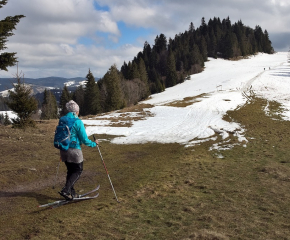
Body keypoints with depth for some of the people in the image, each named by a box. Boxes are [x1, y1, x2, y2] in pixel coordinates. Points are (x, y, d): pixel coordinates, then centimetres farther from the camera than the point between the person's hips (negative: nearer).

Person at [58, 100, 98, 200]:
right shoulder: (78, 122, -15)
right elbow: (84, 139, -14)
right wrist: (94, 144, 3)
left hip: (63, 150, 7)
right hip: (74, 150, -6)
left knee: (70, 171, 19)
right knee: (78, 171, 10)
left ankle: (71, 193, 24)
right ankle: (65, 190, -5)